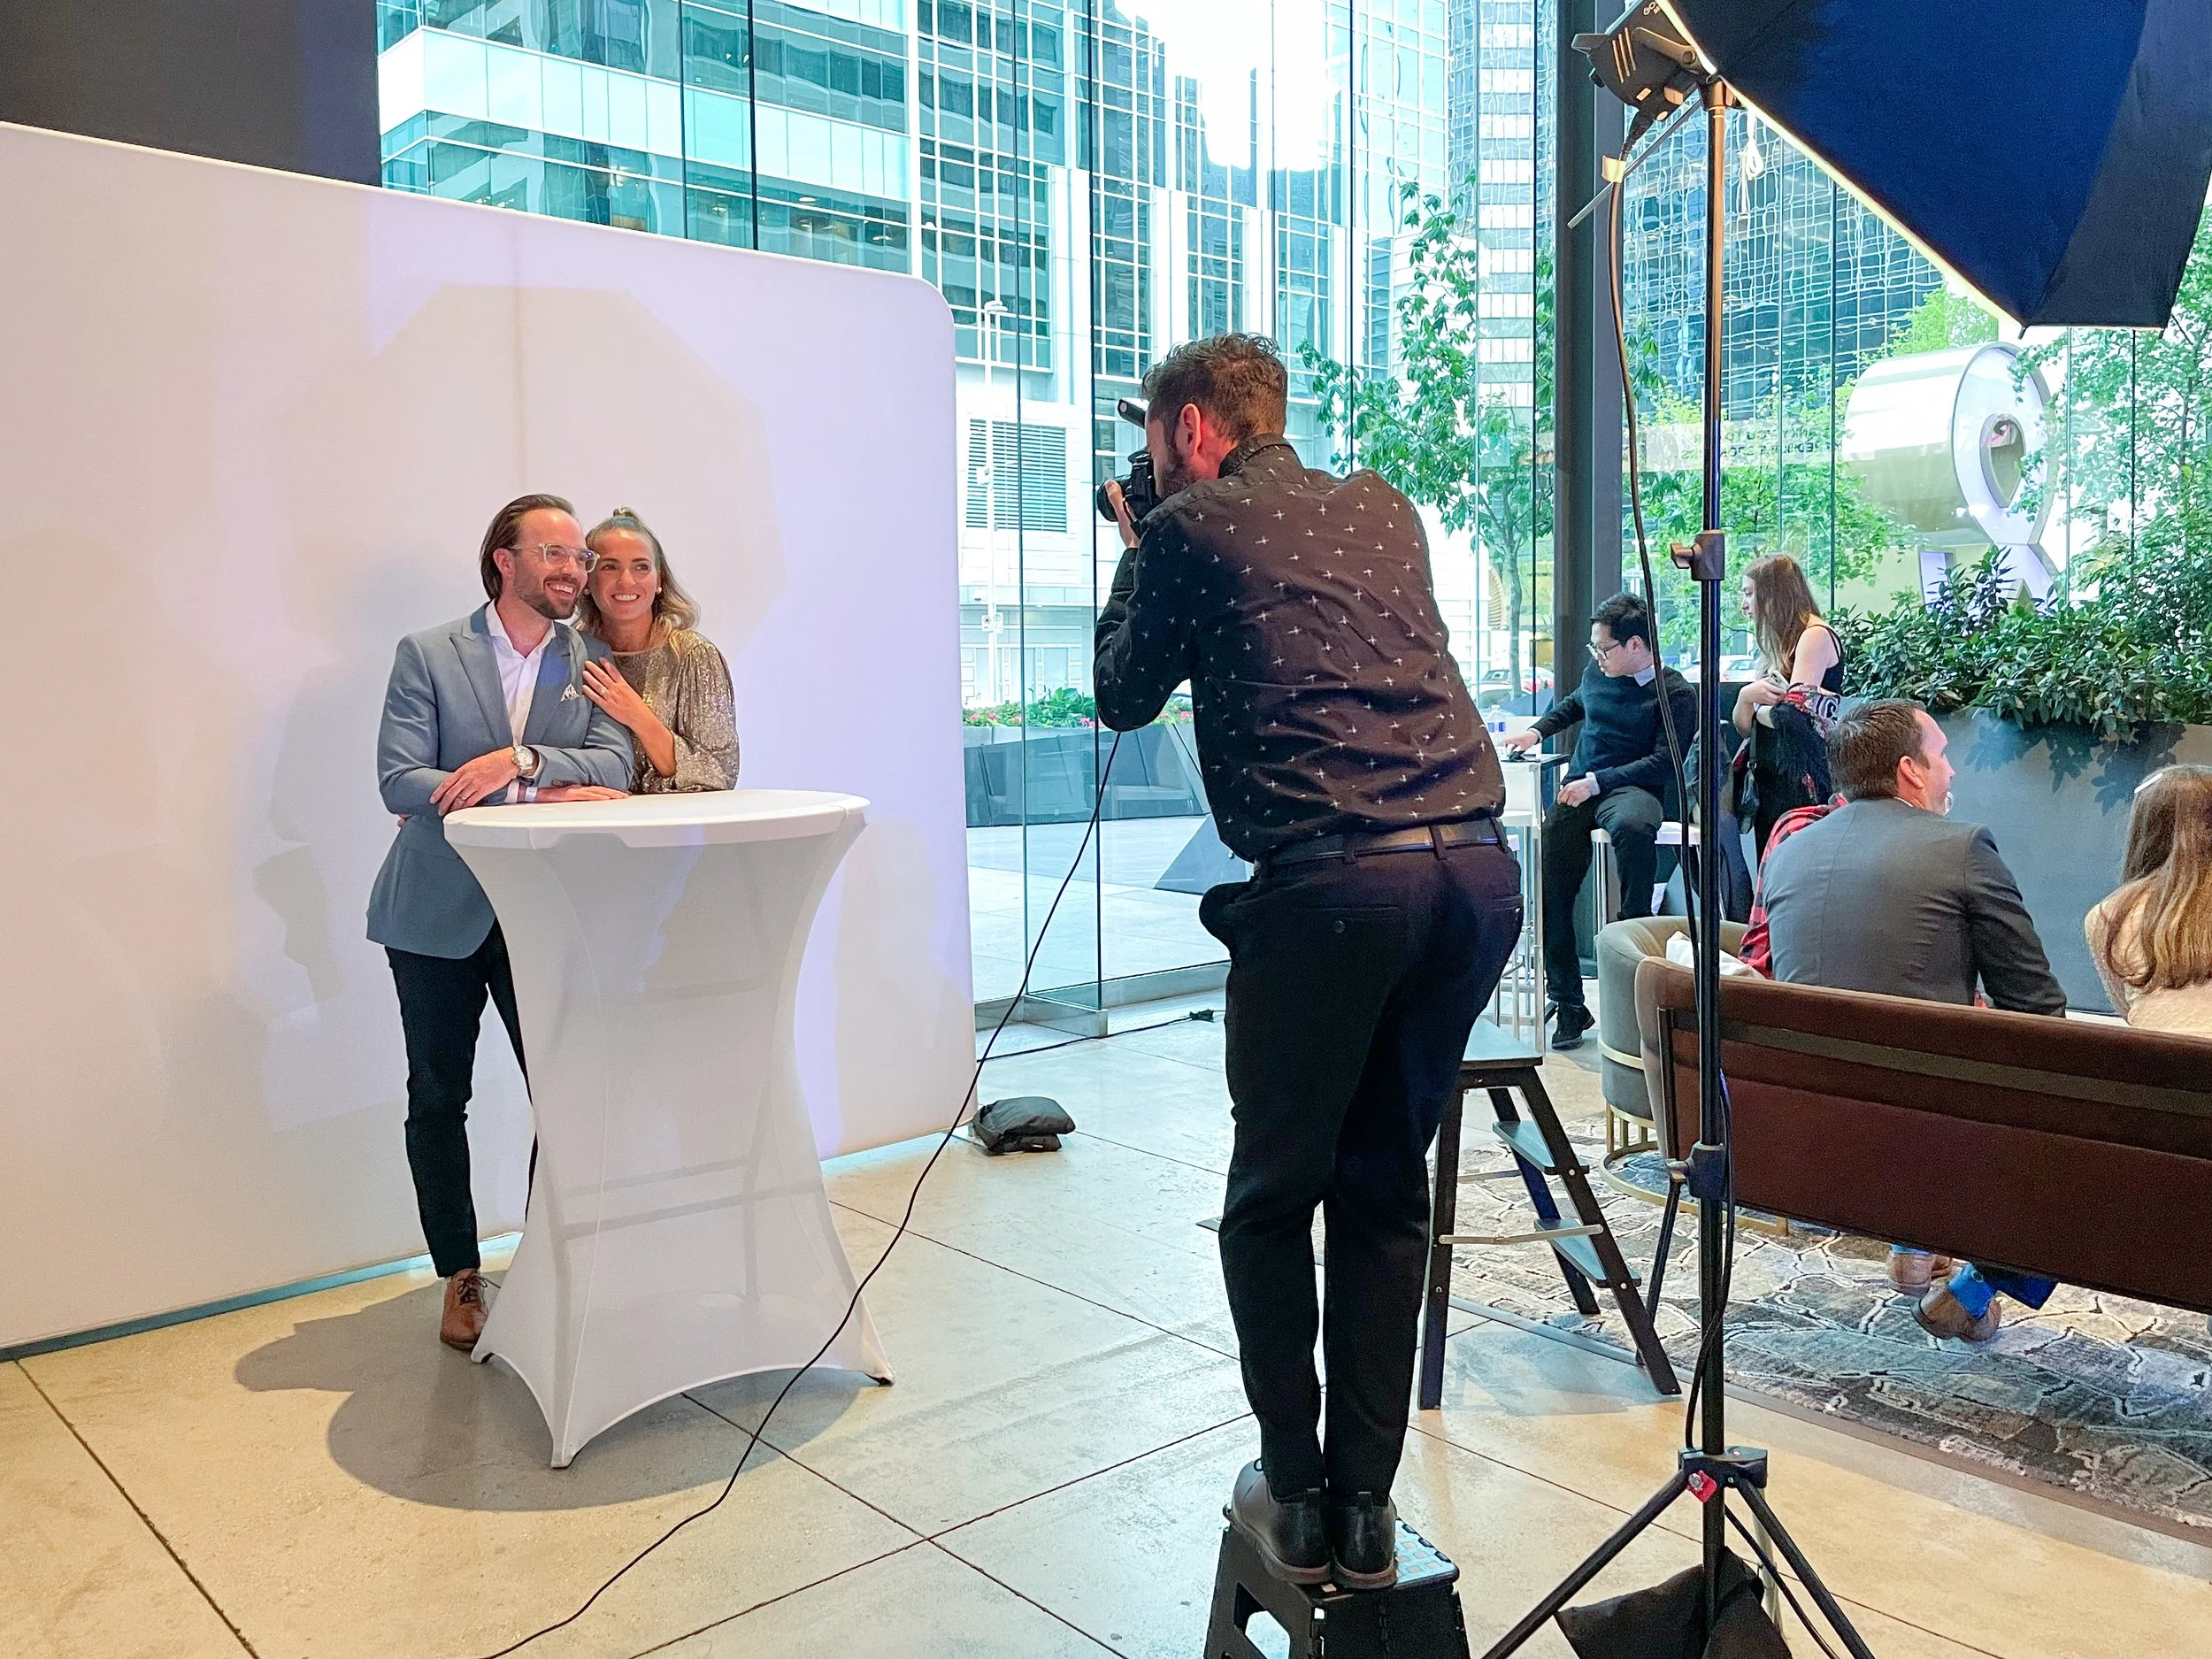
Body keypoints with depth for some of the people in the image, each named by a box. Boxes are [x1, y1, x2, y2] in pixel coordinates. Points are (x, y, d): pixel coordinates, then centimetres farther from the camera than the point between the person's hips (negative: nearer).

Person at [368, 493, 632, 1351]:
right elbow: (400, 782, -14)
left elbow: (614, 763, -10)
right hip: (438, 912, -1)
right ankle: (460, 1275, 26)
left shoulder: (591, 662, 3)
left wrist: (520, 759, -27)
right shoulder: (428, 654, -4)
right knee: (438, 1101, 9)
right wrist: (539, 795, -21)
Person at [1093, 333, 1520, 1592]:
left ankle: (1298, 1502, 17)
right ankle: (1365, 1509, 20)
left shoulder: (1191, 529, 4)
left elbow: (1124, 697, 16)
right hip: (1477, 867, 6)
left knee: (1274, 1198, 11)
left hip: (1331, 883, -6)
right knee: (1387, 1187, 15)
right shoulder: (1386, 512, 21)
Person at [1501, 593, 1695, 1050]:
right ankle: (1568, 1004, -4)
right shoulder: (1598, 675, 14)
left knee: (1632, 826, -43)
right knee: (1549, 890, -13)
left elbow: (1664, 762, -11)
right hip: (1579, 789, 5)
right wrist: (1537, 730, 21)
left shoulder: (1676, 695, -3)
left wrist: (1597, 782, -18)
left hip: (1633, 788, -5)